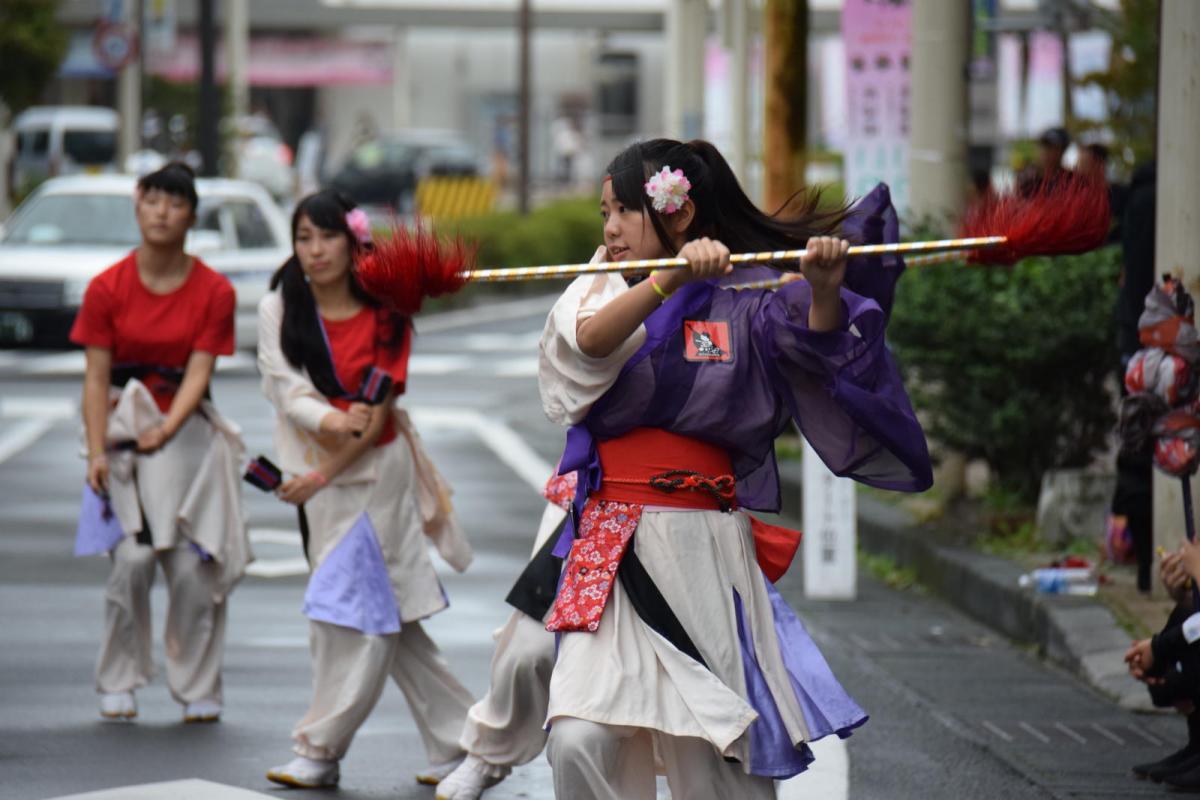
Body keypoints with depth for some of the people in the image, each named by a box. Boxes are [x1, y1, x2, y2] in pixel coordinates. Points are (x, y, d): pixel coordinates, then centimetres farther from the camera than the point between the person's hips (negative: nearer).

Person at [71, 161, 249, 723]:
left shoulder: (214, 292, 0)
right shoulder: (108, 288, 0)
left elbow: (199, 371, -5)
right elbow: (96, 377, -3)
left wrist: (166, 428, -19)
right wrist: (97, 452, -12)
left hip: (186, 430, 0)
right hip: (123, 425, 0)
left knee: (192, 563, -5)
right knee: (131, 557, -11)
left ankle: (198, 688, 6)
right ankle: (119, 683, 2)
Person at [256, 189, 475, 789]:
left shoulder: (384, 316, -4)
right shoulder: (278, 309, 2)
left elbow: (377, 414, -9)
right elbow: (286, 389, -8)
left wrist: (321, 476, -18)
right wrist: (330, 421, -27)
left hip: (377, 469, -3)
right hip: (315, 474, 3)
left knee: (352, 610, -10)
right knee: (384, 617, 6)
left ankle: (320, 751, -5)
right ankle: (456, 739, 13)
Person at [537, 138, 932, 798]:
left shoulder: (741, 307, 6)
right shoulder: (600, 295, 9)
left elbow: (818, 350, -9)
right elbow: (590, 343, -14)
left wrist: (823, 291, -29)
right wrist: (671, 278, -28)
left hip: (705, 551, -1)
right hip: (609, 555, 1)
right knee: (580, 743, -16)